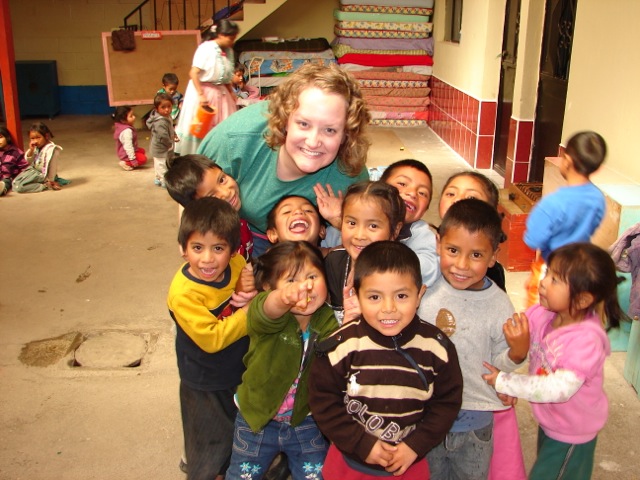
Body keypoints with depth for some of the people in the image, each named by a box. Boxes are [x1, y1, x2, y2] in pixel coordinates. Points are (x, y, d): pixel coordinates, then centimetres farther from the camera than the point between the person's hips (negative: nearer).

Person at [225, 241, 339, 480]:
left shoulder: (328, 323, -10)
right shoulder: (263, 317, -23)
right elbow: (266, 313, -49)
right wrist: (284, 297, -70)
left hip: (306, 419, 2)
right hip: (257, 417, -1)